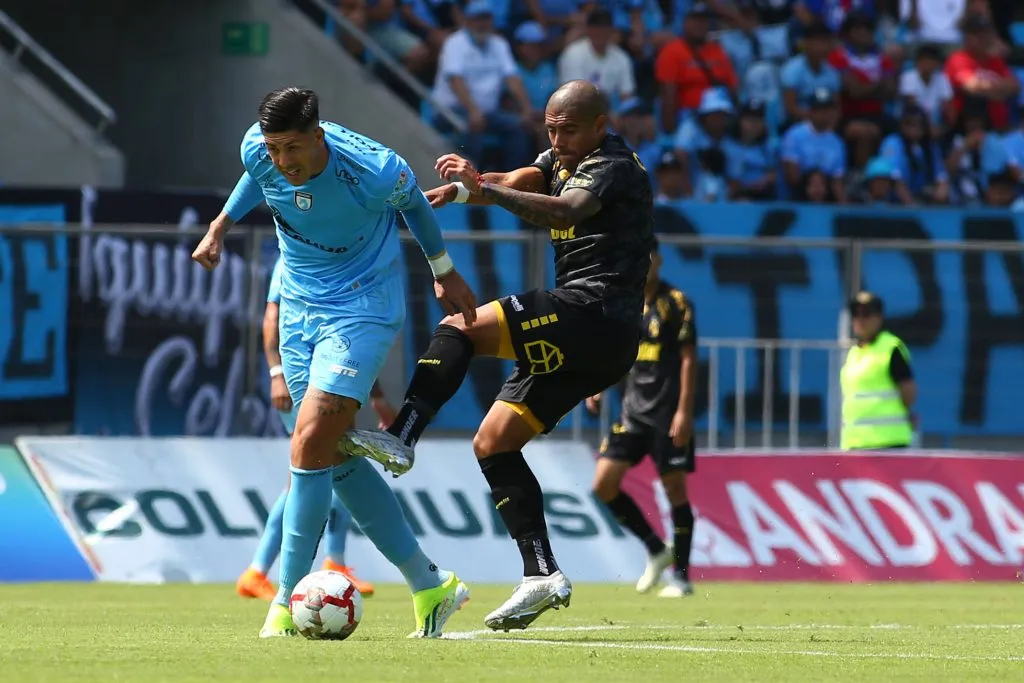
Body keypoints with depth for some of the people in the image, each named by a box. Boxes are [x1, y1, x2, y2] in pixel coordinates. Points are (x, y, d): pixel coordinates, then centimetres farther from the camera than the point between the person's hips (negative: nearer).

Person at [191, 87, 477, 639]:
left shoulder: (376, 172, -25)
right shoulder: (257, 149, -14)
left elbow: (413, 203, -1)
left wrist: (443, 271, 12)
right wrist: (221, 226, 14)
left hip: (361, 309, -6)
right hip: (299, 305, 6)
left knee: (310, 445, -18)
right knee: (336, 456, 6)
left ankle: (287, 603, -10)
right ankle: (429, 586, 16)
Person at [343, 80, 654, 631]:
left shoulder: (614, 167, -8)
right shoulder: (563, 161, 21)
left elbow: (564, 211, -29)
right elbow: (524, 181, 1)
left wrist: (481, 191, -41)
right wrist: (465, 188, -21)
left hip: (595, 313, -10)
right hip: (593, 340, 10)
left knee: (457, 327, -17)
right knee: (493, 442, 6)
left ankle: (400, 439, -23)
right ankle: (542, 576, 1)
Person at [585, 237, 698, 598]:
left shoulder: (676, 303, -6)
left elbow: (688, 358, -8)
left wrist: (684, 411, -14)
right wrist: (598, 389, 4)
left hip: (667, 412, -6)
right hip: (633, 408, 6)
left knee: (674, 488, -2)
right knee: (603, 483, -4)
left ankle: (681, 576, 7)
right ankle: (656, 549, 12)